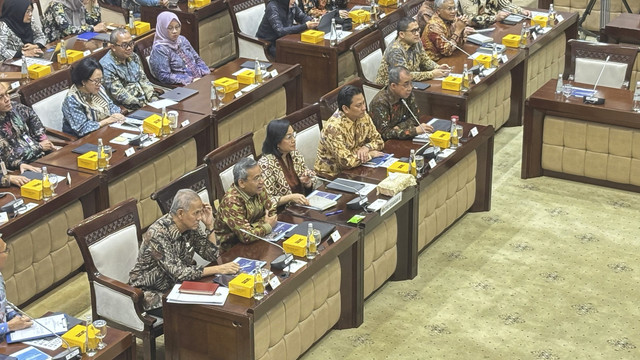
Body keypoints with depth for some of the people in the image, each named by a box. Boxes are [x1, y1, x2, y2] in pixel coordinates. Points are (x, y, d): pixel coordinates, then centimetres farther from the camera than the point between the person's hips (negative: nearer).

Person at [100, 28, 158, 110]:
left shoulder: (134, 57, 12)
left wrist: (153, 99, 0)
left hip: (146, 101, 7)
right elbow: (119, 94, -16)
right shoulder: (106, 66, -13)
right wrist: (143, 106, -18)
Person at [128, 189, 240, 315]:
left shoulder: (190, 226, -6)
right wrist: (219, 269, -32)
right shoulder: (158, 234, -28)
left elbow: (211, 255, 1)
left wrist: (209, 225, -13)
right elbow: (179, 273, -31)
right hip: (153, 294, -7)